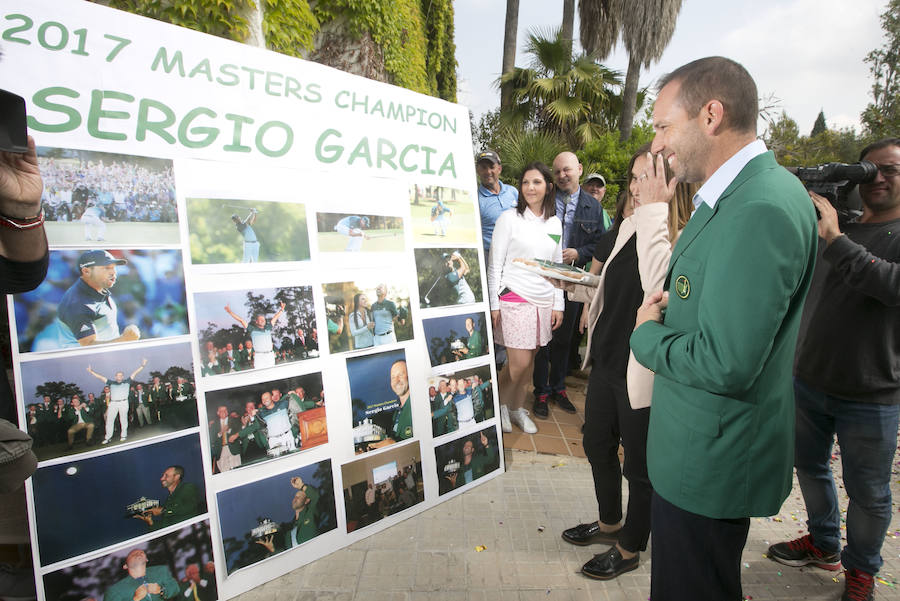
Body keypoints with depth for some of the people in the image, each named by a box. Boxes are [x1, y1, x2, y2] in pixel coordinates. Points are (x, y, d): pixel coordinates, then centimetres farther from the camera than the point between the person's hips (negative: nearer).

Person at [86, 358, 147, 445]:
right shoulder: (111, 383, 16)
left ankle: (123, 435, 12)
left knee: (123, 420, 3)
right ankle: (107, 438, 6)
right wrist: (91, 371, 15)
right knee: (109, 420, 1)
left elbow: (134, 374, 9)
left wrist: (142, 366, 4)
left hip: (123, 403, -2)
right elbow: (101, 377, 17)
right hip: (113, 403, 2)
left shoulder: (127, 382, 12)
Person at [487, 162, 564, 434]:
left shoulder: (555, 223, 11)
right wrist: (493, 305, -8)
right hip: (514, 298, -5)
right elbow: (495, 265, -4)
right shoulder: (509, 218, -3)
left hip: (544, 301, 5)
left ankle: (517, 408, 27)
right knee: (519, 362, -7)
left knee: (529, 360, 9)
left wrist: (558, 304, 10)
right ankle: (501, 404, 19)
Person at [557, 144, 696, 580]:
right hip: (607, 360, 8)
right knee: (598, 446, 23)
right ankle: (609, 523, 49)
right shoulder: (626, 228, 5)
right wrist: (572, 285, 1)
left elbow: (659, 287, -37)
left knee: (639, 465, 13)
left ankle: (630, 548, 38)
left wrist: (653, 209, -33)